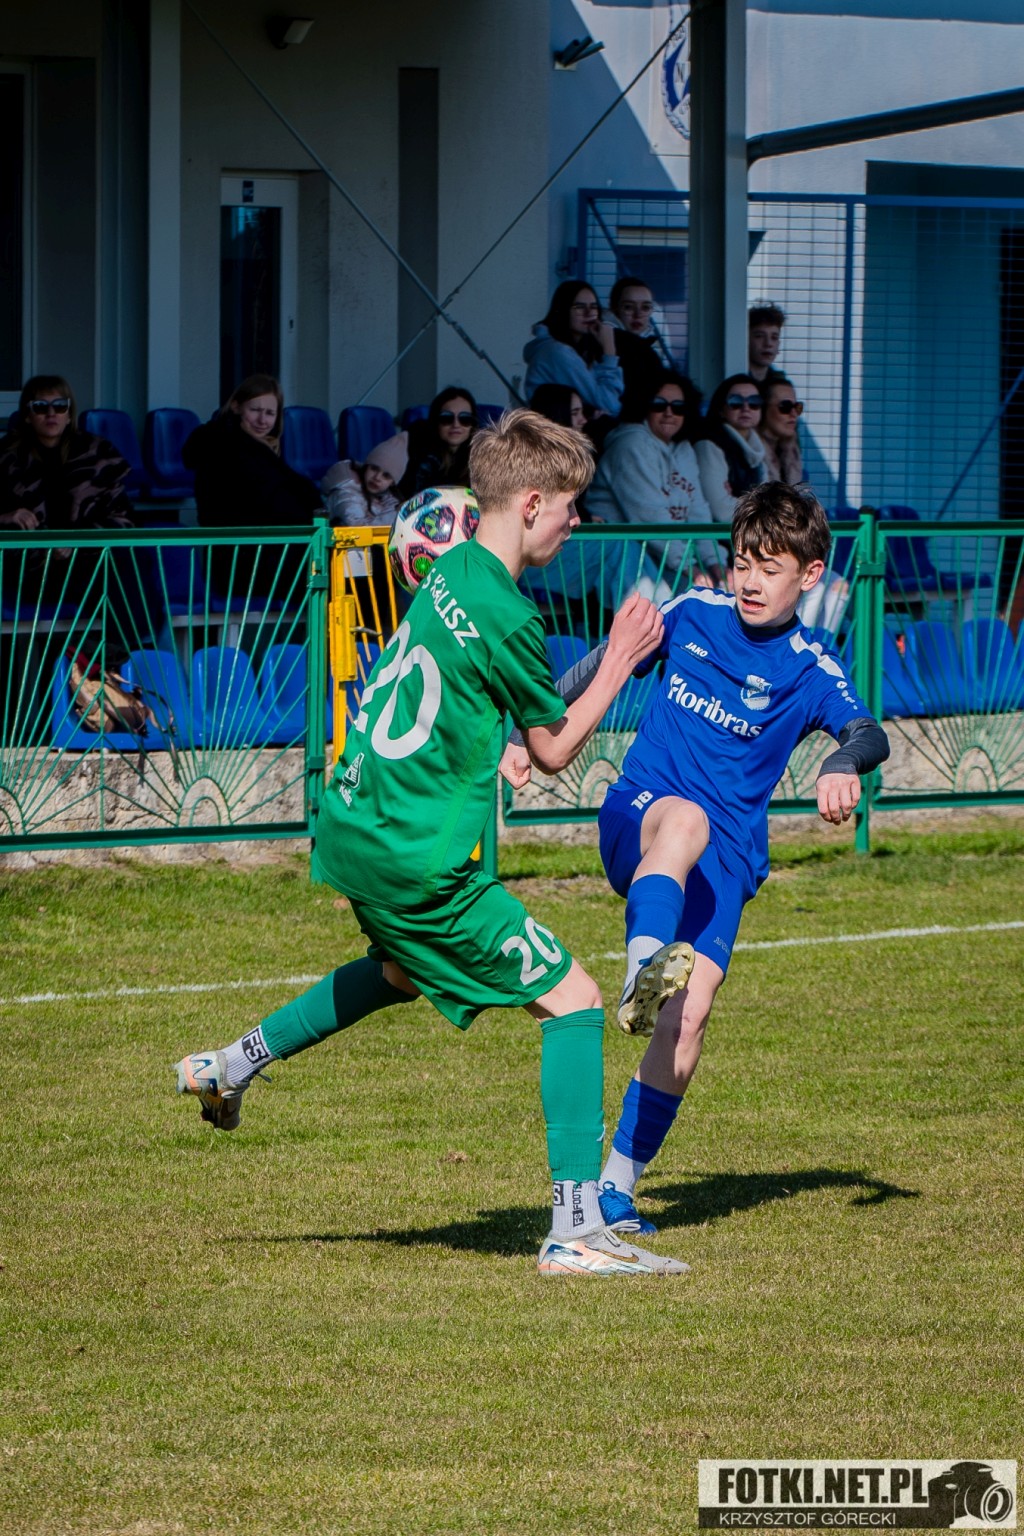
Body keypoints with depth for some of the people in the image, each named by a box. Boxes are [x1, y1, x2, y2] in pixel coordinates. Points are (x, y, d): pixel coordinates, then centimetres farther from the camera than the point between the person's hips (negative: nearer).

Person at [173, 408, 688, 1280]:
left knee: (402, 970, 38)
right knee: (572, 999, -5)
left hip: (355, 830, 9)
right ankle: (576, 1231, -10)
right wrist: (619, 661, -1)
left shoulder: (450, 574, 7)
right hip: (420, 861, -9)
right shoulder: (505, 617, -20)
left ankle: (234, 1066, 44)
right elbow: (555, 749, -7)